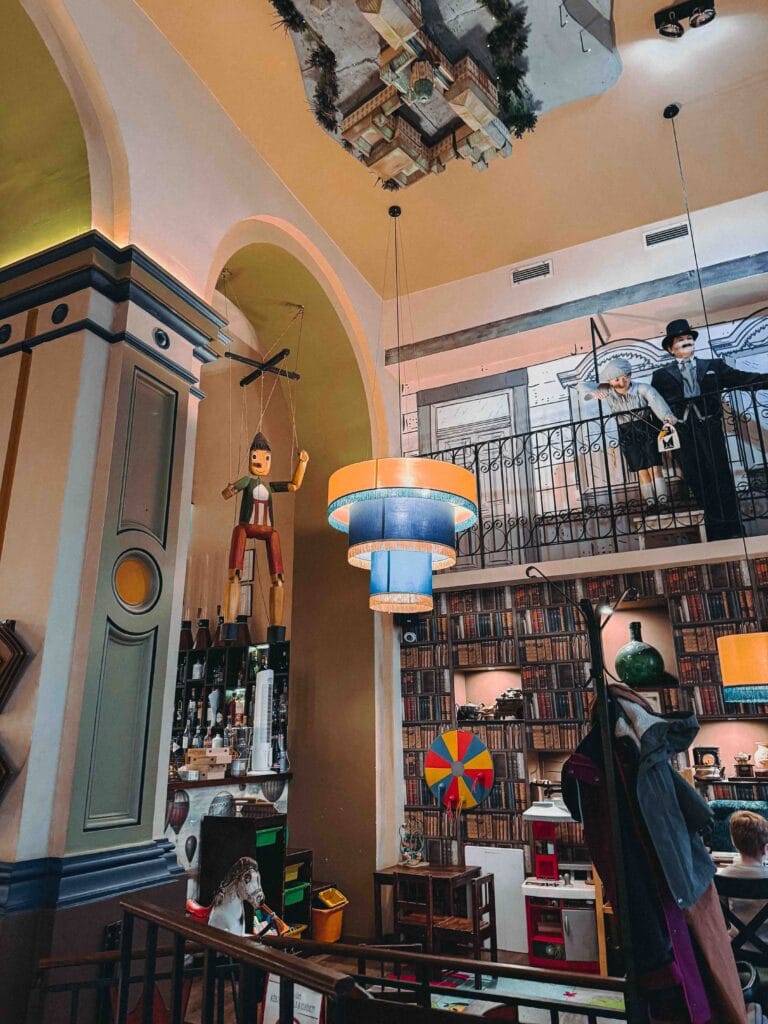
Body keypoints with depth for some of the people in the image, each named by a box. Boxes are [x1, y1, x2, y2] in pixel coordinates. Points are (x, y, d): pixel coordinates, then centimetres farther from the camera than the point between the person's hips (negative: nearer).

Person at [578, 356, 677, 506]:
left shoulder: (642, 389, -14)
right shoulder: (607, 393, -5)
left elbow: (655, 400, -32)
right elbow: (583, 386, -4)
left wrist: (666, 415, -52)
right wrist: (593, 392, -28)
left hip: (647, 430, -2)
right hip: (627, 435, 2)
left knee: (655, 467, -5)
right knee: (641, 471, 6)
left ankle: (662, 498, -1)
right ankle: (650, 500, 12)